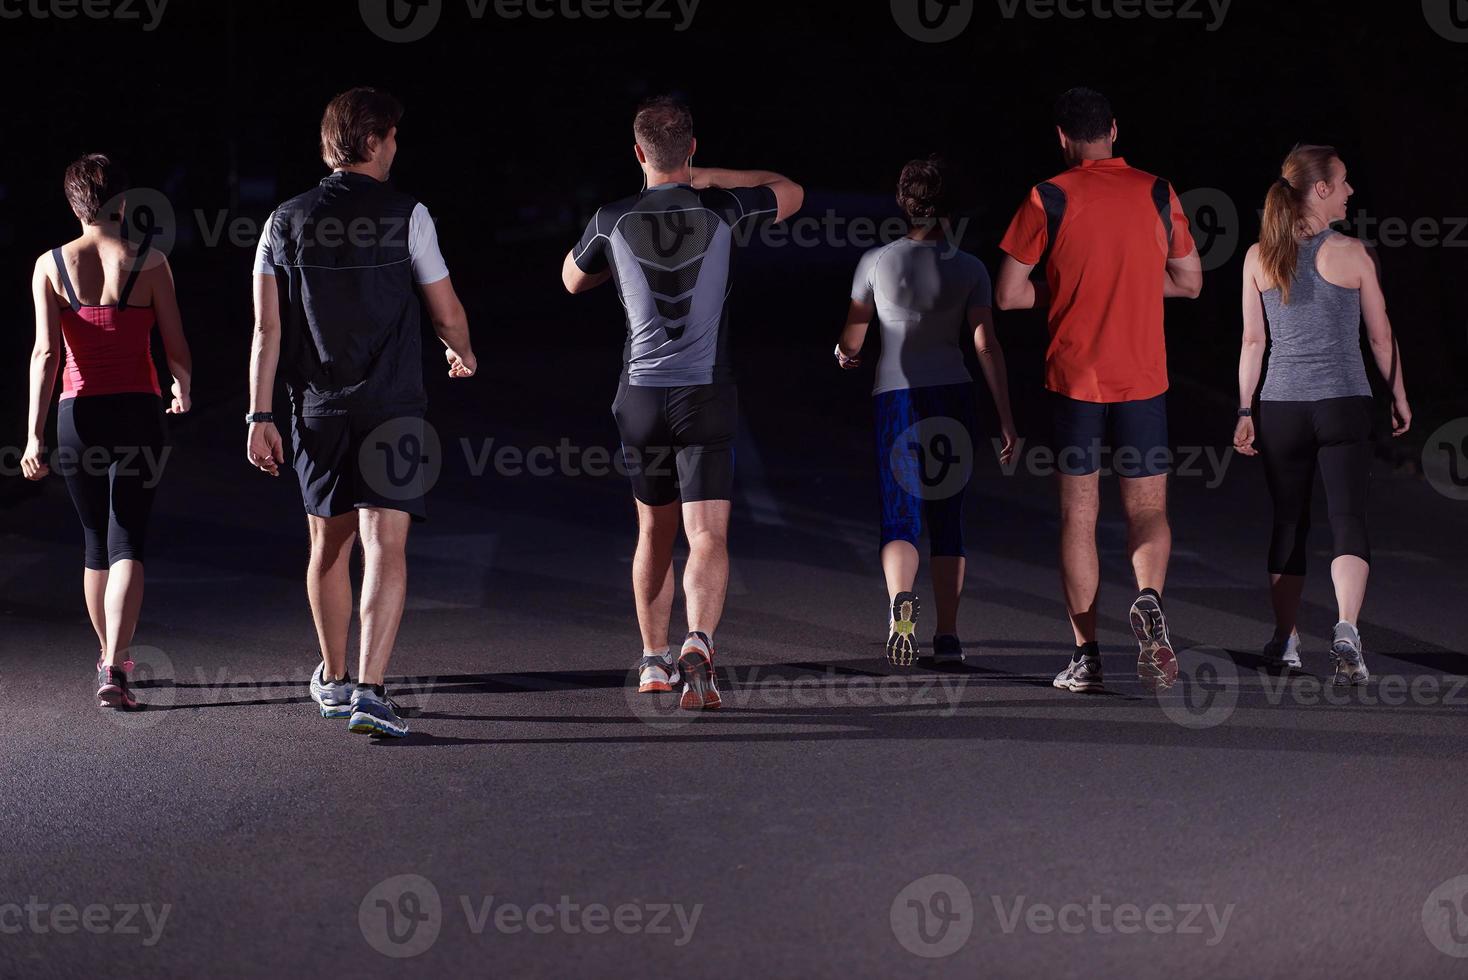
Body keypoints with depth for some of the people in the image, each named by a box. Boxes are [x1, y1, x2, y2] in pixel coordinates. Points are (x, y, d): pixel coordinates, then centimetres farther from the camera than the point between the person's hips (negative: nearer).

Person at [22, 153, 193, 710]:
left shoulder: (51, 266, -2)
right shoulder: (149, 263, -4)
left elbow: (45, 353, -10)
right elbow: (177, 350, 0)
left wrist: (35, 434, -11)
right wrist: (183, 389, 22)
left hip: (78, 414, 2)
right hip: (138, 413, -2)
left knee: (96, 541, 19)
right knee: (127, 544, -2)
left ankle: (109, 659, 34)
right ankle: (114, 670, -19)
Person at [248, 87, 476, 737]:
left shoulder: (286, 221, 3)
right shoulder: (405, 215, -6)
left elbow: (267, 329, 1)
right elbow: (447, 314, 0)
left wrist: (261, 417, 5)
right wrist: (461, 352, 22)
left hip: (318, 411, 4)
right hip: (391, 408, -4)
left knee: (330, 547, 17)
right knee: (385, 548, -6)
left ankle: (333, 680, 33)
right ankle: (369, 690, -18)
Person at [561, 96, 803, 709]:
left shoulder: (613, 222, -3)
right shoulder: (723, 212, -4)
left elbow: (573, 279, 19)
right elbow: (791, 192, 18)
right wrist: (709, 178, 17)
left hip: (641, 397, 2)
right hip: (707, 396, -2)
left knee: (654, 533, 19)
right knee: (707, 537, -6)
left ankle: (654, 661, 28)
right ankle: (698, 643, -30)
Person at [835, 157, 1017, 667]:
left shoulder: (876, 261, -4)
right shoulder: (970, 269, -4)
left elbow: (852, 339, 4)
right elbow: (987, 346, -8)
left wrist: (844, 354, 29)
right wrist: (1006, 418, -4)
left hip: (895, 396, -1)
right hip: (953, 395, 1)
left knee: (900, 518, -2)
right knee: (947, 519, 13)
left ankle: (901, 598, -33)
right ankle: (948, 635, 10)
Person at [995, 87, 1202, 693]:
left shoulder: (1049, 199, -4)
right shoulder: (1157, 193, 2)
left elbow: (1008, 294, -3)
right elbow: (1190, 282, 12)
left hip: (1073, 377, -1)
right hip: (1142, 379, 1)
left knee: (1078, 516, 6)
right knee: (1148, 510, 9)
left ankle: (1087, 656, 2)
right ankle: (1149, 599, -21)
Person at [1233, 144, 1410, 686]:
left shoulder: (1259, 257, 2)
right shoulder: (1351, 254, -5)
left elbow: (1253, 341, 3)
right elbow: (1380, 336, 1)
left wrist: (1245, 411, 8)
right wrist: (1399, 397, 13)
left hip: (1280, 405, 3)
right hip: (1344, 403, -3)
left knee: (1289, 523, 15)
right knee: (1349, 519, -4)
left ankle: (1285, 641, 21)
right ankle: (1346, 630, -24)